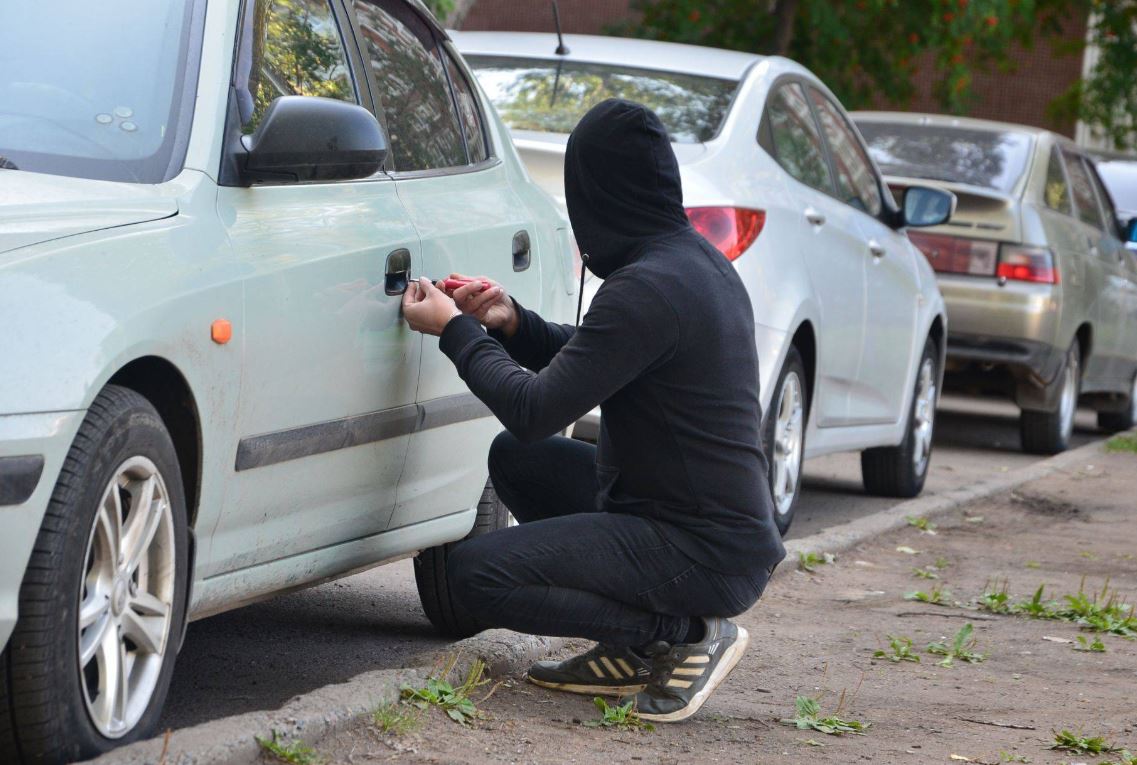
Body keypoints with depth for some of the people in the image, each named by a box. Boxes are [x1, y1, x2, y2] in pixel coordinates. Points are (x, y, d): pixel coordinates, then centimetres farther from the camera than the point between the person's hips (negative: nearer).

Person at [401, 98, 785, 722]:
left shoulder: (648, 286, -21)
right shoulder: (699, 261, 10)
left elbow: (533, 410, -20)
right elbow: (594, 366, 24)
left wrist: (455, 331, -6)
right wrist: (512, 324, 11)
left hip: (702, 552, -10)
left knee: (475, 575, -13)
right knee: (515, 459, 20)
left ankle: (683, 633, -6)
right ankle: (635, 650, 13)